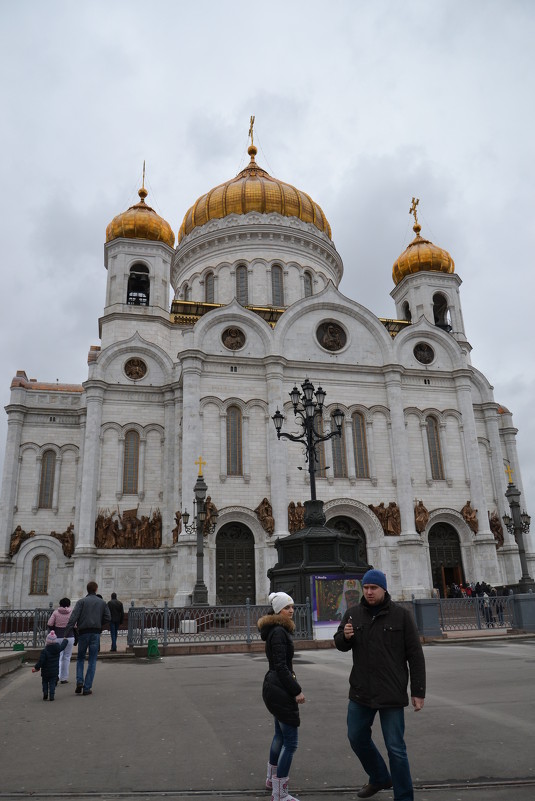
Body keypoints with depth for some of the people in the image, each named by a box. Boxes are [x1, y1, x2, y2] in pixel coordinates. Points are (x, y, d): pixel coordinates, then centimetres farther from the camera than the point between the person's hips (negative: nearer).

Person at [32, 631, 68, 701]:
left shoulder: (44, 651, -18)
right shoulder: (58, 649, -3)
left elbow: (41, 661, -18)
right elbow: (63, 645, 18)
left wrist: (36, 667, -3)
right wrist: (65, 640, 38)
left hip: (45, 672, -3)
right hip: (54, 671, 3)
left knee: (45, 683, 15)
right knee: (52, 683, 8)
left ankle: (45, 694, 6)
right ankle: (52, 695, -1)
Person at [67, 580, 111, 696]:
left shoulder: (81, 601, 3)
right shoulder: (102, 602, 10)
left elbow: (73, 617, -10)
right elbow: (108, 618, 4)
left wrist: (67, 633, -14)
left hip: (83, 633, 0)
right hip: (96, 633, 1)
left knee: (80, 658, 17)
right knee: (92, 661, 6)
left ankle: (79, 681, -2)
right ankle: (87, 688, 2)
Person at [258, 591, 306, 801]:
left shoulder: (277, 630, 12)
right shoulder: (279, 632, -19)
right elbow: (281, 666, -23)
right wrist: (297, 690, -20)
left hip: (273, 687, 11)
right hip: (280, 689, -11)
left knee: (280, 734, 26)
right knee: (290, 742, -5)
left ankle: (272, 778, 42)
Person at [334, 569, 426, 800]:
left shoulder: (401, 615, -8)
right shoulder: (353, 613, 0)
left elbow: (415, 656, -5)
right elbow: (340, 645, 9)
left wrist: (418, 692, -7)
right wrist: (345, 636, -14)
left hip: (392, 693, -4)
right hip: (360, 691, 5)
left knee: (395, 748, 4)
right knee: (357, 738, 19)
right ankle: (379, 778, 44)